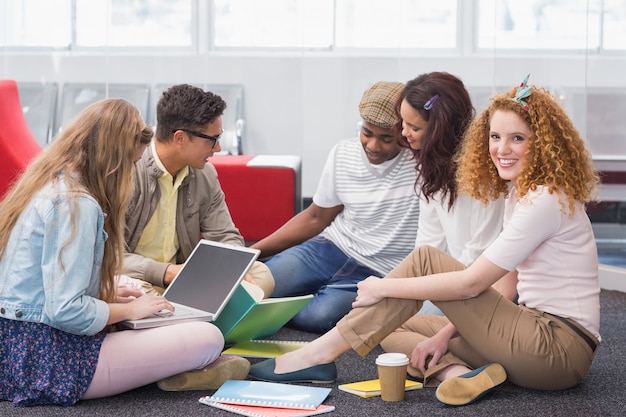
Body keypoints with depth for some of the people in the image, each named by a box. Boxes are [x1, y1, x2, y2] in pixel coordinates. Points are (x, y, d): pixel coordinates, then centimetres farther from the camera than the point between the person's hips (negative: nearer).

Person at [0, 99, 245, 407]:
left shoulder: (47, 183, 10)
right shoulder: (77, 203, -19)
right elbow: (66, 311, -24)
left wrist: (105, 293, 14)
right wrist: (128, 309, -9)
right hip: (48, 361, -10)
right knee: (208, 338, -16)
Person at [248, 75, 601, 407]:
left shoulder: (546, 200, -17)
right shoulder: (521, 191, 15)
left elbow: (473, 282, -19)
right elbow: (505, 282, 12)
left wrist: (385, 287, -13)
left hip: (562, 349, -10)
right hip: (544, 332, 10)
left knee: (426, 260, -14)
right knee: (403, 326, 10)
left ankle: (320, 355, -14)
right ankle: (460, 373, -17)